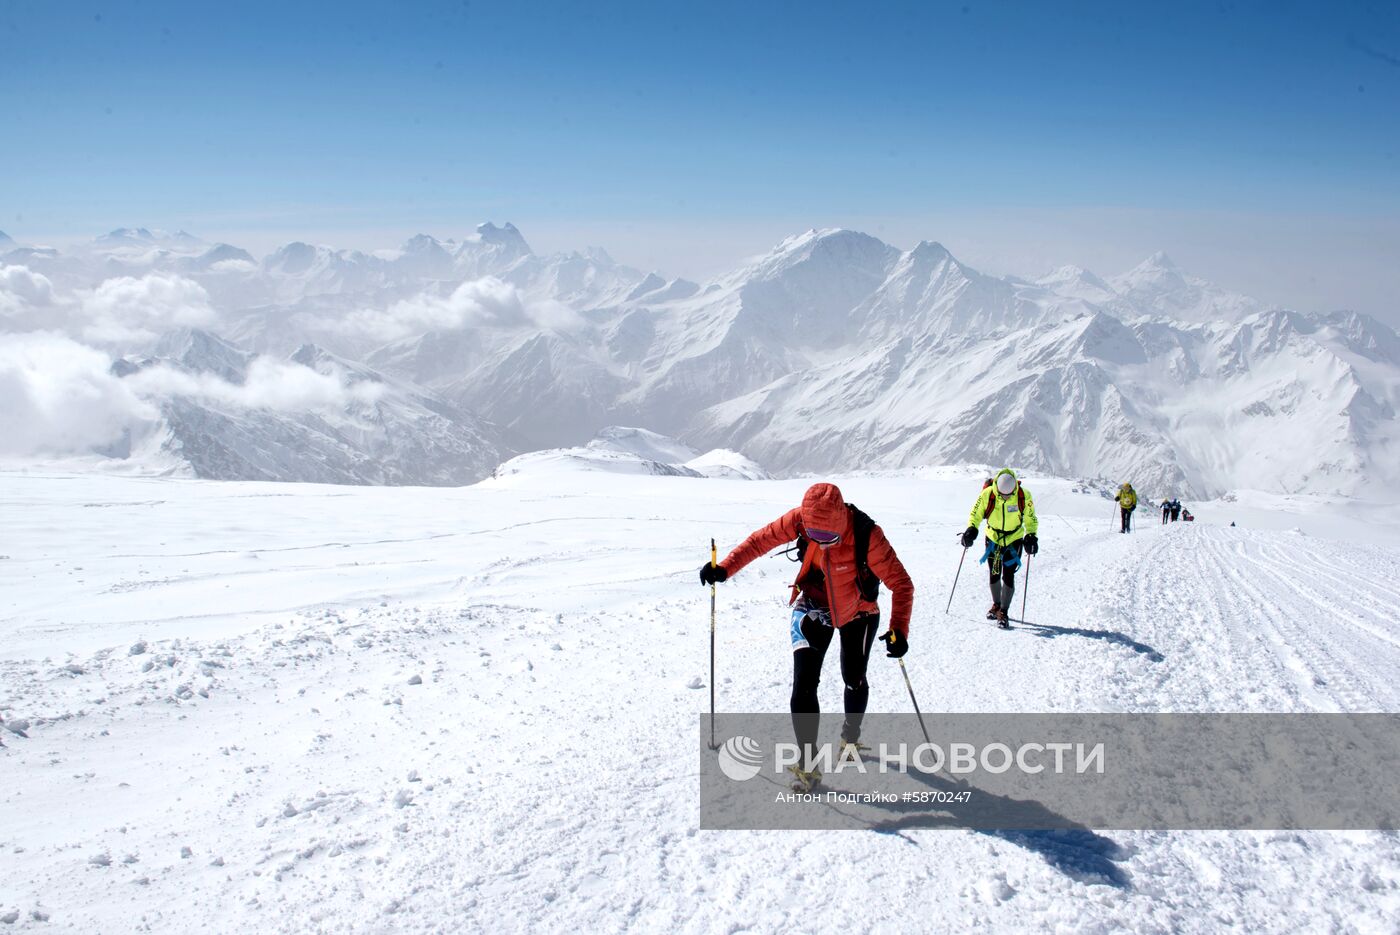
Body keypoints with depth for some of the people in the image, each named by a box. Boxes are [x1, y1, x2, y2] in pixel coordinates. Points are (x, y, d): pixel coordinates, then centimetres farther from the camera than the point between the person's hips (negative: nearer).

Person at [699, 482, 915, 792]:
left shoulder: (867, 535, -34)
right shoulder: (799, 520, -27)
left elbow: (901, 584, -29)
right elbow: (761, 540, -12)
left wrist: (899, 630, -40)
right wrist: (725, 568, -22)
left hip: (858, 613, -1)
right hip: (813, 607, 1)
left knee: (854, 680, 16)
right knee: (804, 684, -12)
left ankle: (851, 733, 47)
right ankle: (808, 763, -3)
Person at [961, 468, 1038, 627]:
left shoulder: (1024, 497, -19)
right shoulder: (987, 495, -20)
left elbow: (1031, 519, -4)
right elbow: (975, 513, -5)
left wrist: (1031, 535, -17)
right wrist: (971, 529, -20)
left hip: (1014, 540, -1)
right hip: (993, 538, 1)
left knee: (1008, 575, -8)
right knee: (994, 574, 7)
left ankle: (1003, 612, -1)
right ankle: (996, 604, 30)